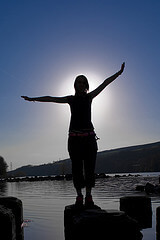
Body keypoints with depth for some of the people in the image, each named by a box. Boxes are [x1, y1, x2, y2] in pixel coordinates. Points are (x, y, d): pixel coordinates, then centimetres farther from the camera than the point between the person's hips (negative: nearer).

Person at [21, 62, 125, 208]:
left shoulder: (89, 97, 13)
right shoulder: (71, 99, 12)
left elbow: (105, 84, 11)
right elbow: (51, 99, 14)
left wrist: (119, 73, 8)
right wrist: (33, 99, 14)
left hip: (89, 136, 0)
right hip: (74, 137, 0)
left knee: (90, 167, -2)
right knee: (76, 167, 0)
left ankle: (89, 196, 4)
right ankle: (79, 196, 7)